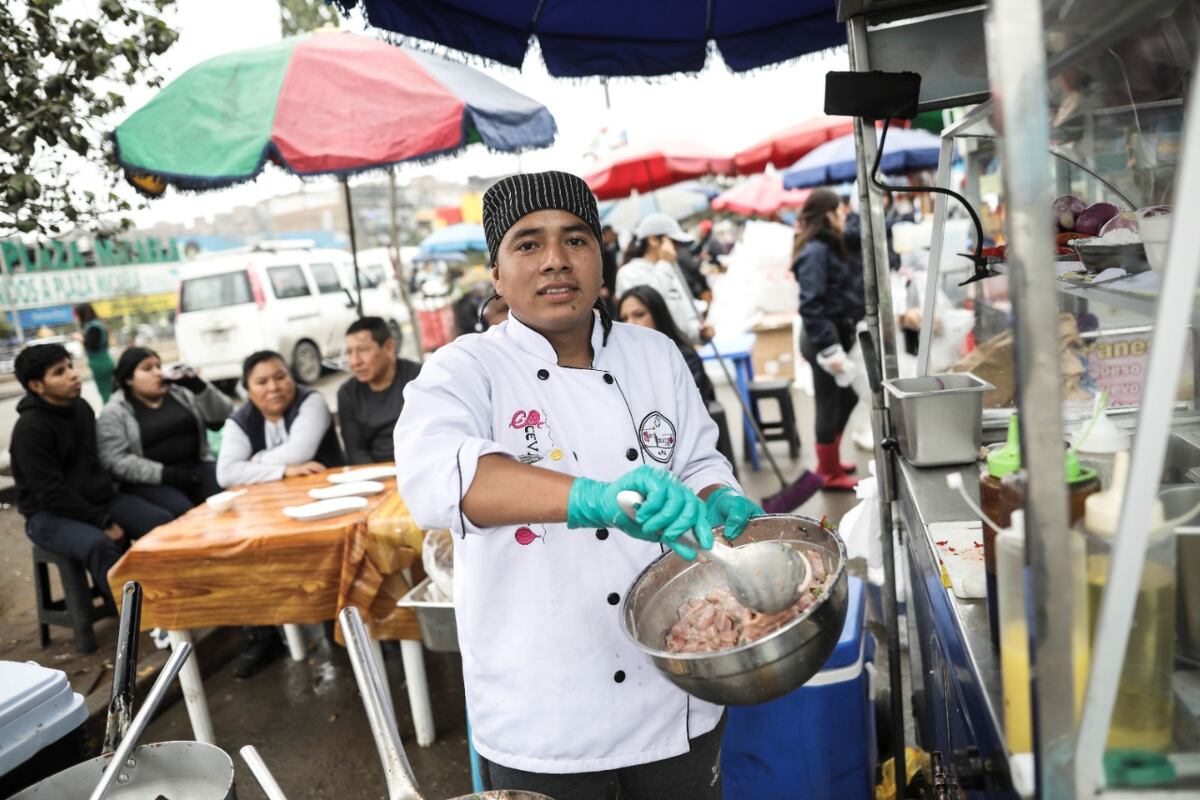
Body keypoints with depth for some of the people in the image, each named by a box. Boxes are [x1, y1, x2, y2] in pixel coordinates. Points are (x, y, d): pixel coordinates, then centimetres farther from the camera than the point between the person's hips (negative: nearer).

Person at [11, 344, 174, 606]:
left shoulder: (81, 407, 6)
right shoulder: (30, 429, -18)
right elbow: (51, 493, -22)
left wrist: (111, 504, 5)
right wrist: (103, 522, -20)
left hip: (99, 500, 7)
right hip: (50, 514, -7)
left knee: (163, 522, -16)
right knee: (99, 545, -37)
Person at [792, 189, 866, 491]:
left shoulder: (828, 247, 11)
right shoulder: (815, 251, -18)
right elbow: (810, 305, -24)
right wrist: (828, 348, -25)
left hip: (836, 334, 9)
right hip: (824, 338, -9)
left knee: (844, 399, 18)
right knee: (829, 404, 3)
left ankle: (828, 462, 33)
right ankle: (831, 473, 18)